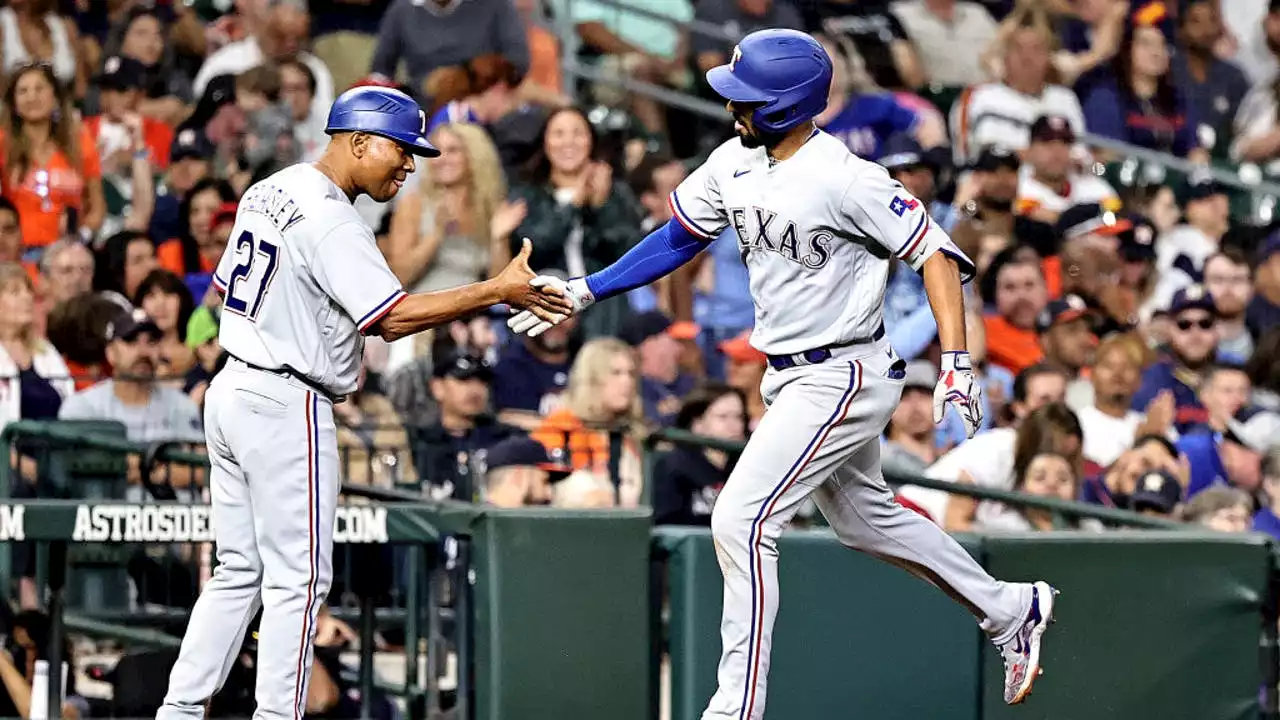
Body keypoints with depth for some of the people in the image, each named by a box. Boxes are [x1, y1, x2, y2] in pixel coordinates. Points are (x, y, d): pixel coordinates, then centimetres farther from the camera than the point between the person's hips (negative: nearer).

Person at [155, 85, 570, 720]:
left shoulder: (268, 192, 12)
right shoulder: (329, 220, -18)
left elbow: (225, 289, 19)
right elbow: (393, 317, -24)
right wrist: (498, 291, -21)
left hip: (230, 392, 9)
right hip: (286, 406, -9)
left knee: (238, 571, 13)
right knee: (298, 576, -3)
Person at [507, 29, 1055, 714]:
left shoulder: (843, 178, -23)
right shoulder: (734, 163, 0)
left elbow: (934, 252, -20)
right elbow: (677, 240, 12)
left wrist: (956, 363, -28)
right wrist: (580, 292, 6)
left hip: (840, 379, -9)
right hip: (791, 379, 9)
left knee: (740, 521, -16)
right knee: (865, 517, 24)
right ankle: (1010, 610, 41)